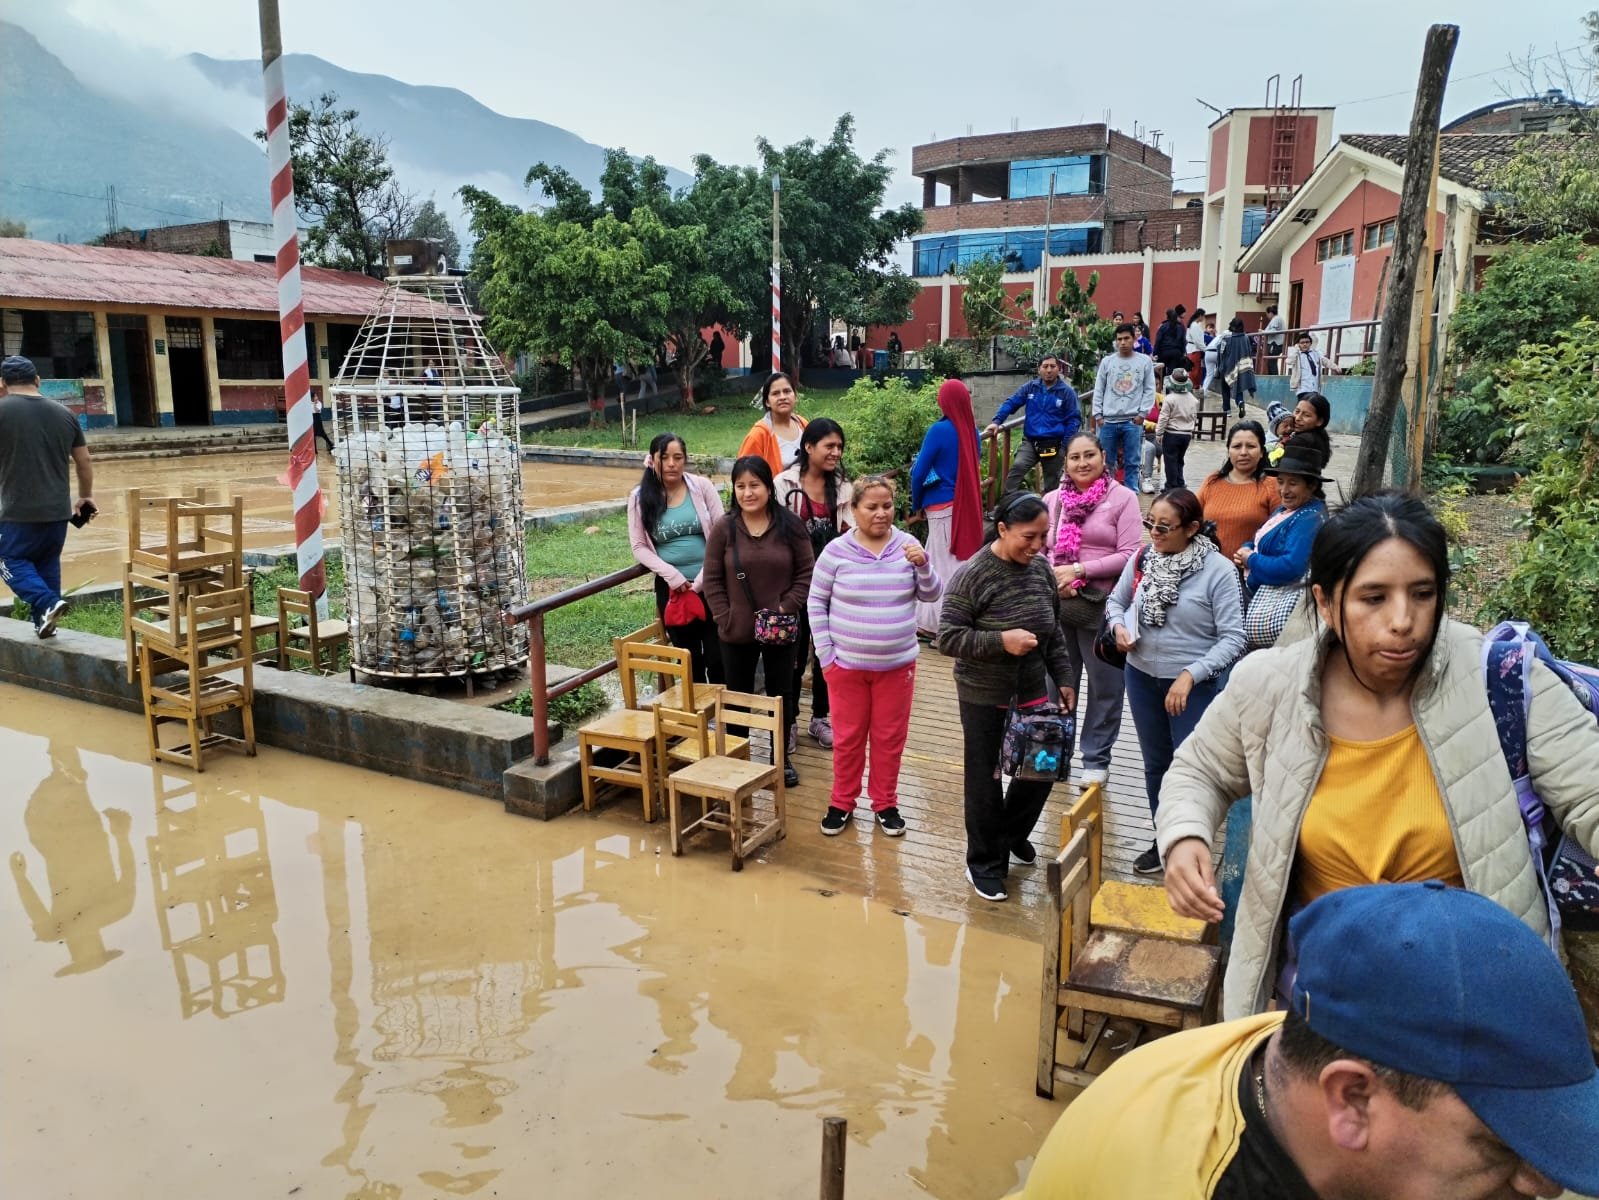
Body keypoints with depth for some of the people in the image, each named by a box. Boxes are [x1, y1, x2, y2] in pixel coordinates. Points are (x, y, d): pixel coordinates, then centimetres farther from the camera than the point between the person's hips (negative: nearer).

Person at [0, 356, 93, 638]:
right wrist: (86, 496, 22)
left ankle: (47, 603, -12)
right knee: (48, 563, 17)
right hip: (58, 510, 4)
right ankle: (44, 621, 18)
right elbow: (83, 461, 10)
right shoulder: (63, 413, 5)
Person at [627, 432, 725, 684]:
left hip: (709, 584, -1)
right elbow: (639, 547, 0)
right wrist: (672, 575, -13)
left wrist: (701, 580, -9)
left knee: (717, 655, 0)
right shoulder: (640, 497, -1)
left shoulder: (702, 486, -3)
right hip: (671, 588, 1)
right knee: (689, 657, 12)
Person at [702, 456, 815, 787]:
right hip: (737, 632, 0)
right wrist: (725, 618, -9)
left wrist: (787, 608, -12)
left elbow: (806, 573, -2)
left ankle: (781, 758, 29)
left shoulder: (790, 525, -5)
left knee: (781, 695, 13)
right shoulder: (723, 529, -5)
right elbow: (712, 580, -2)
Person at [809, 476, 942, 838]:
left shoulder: (907, 545, -3)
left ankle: (885, 804, 29)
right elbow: (816, 602, -2)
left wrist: (923, 565, -20)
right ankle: (841, 802, 29)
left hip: (897, 664, 1)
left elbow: (932, 596, 0)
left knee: (890, 737, 12)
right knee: (848, 736, 11)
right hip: (847, 663, -1)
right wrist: (826, 654, -4)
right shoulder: (837, 550, -9)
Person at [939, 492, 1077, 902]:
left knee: (1040, 771, 13)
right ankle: (984, 864, 25)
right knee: (986, 780, 7)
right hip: (984, 698, -5)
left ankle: (1012, 835, 40)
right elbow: (948, 638, -18)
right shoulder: (972, 575, -18)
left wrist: (1063, 678, 9)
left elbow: (1054, 631, 12)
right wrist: (1001, 641, -27)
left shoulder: (1041, 568, 0)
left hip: (1032, 692, 6)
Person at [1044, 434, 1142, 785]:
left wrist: (1079, 569, -15)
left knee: (1104, 686, 7)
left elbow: (1129, 555, -11)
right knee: (1058, 681, 16)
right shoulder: (1052, 500, 7)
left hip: (1101, 605, -3)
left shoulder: (1123, 498, -4)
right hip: (1057, 604, 3)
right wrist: (1054, 575, -11)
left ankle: (1096, 759, 22)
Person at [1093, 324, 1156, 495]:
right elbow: (1098, 390, 8)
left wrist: (1142, 413, -5)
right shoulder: (1107, 361, 7)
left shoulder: (1145, 362, 5)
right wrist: (1098, 415, 2)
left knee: (1132, 462, 1)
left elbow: (1150, 390, 5)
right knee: (1107, 462, 7)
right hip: (1109, 420, 1)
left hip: (1133, 421, -1)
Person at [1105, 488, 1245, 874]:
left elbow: (1232, 638, -17)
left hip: (1194, 686, -5)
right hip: (1142, 677, 5)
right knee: (1155, 764, 18)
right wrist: (1119, 626, -9)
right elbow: (1116, 601, 12)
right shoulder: (1142, 559, -4)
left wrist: (1190, 676, -24)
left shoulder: (1218, 570, -17)